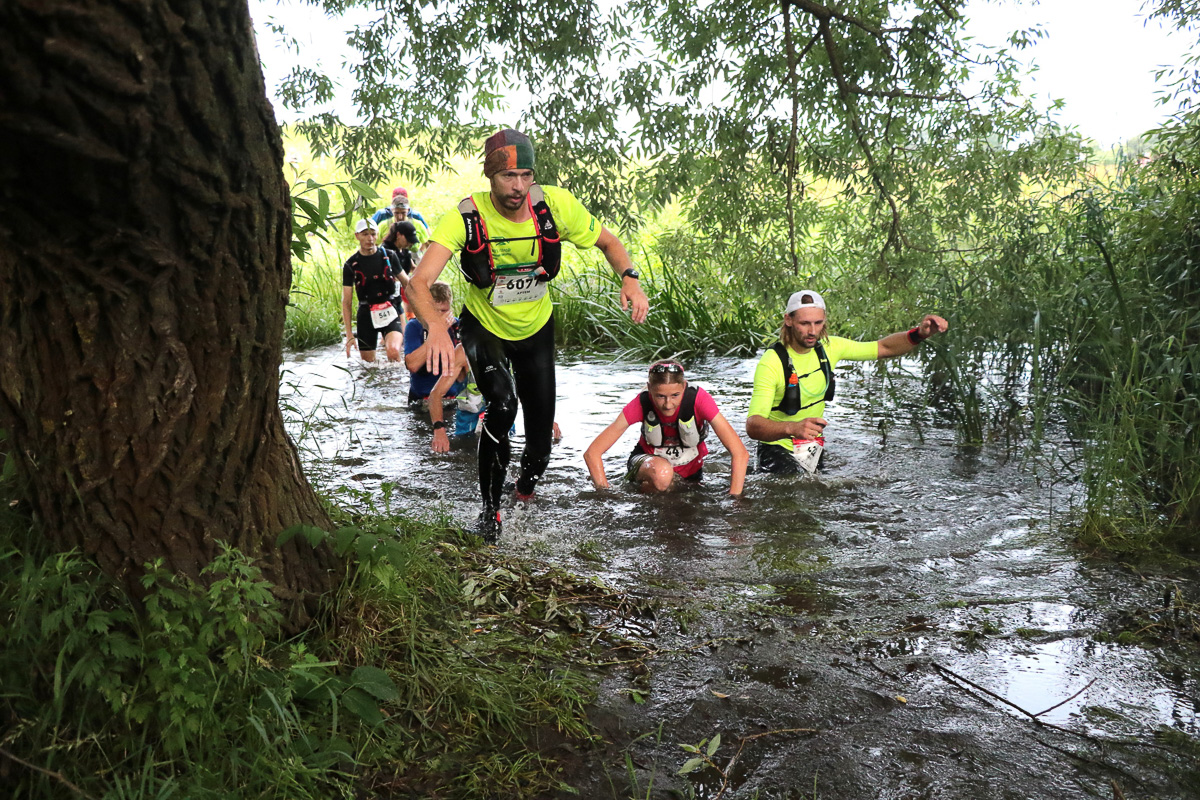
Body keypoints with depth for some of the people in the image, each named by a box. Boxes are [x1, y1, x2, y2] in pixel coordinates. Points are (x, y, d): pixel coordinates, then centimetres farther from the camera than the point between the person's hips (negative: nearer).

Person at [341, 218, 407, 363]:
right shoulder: (350, 265, 1)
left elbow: (406, 282, 14)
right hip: (366, 315, 1)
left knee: (393, 351, -28)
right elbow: (346, 302, 1)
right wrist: (349, 334, -4)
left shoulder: (389, 256, 2)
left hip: (389, 312, -1)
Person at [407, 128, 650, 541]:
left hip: (536, 329, 2)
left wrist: (629, 278, -28)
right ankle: (490, 511, -7)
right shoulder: (466, 217, -28)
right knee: (502, 404, -30)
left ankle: (527, 488, 41)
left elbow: (608, 242, -7)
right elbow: (419, 282, -37)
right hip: (484, 326, -2)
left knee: (541, 439, 4)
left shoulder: (555, 205, -22)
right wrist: (436, 328, -58)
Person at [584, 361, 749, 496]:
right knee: (662, 473, -35)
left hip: (689, 468, 3)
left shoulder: (698, 399, -29)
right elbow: (592, 453, -25)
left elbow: (741, 454, -31)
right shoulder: (641, 404, -26)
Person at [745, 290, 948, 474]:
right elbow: (753, 426, -35)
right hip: (778, 450, -6)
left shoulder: (829, 347, -5)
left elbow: (883, 348, 7)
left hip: (814, 448, 7)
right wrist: (792, 428, -54)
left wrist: (920, 333, -12)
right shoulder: (771, 363, -25)